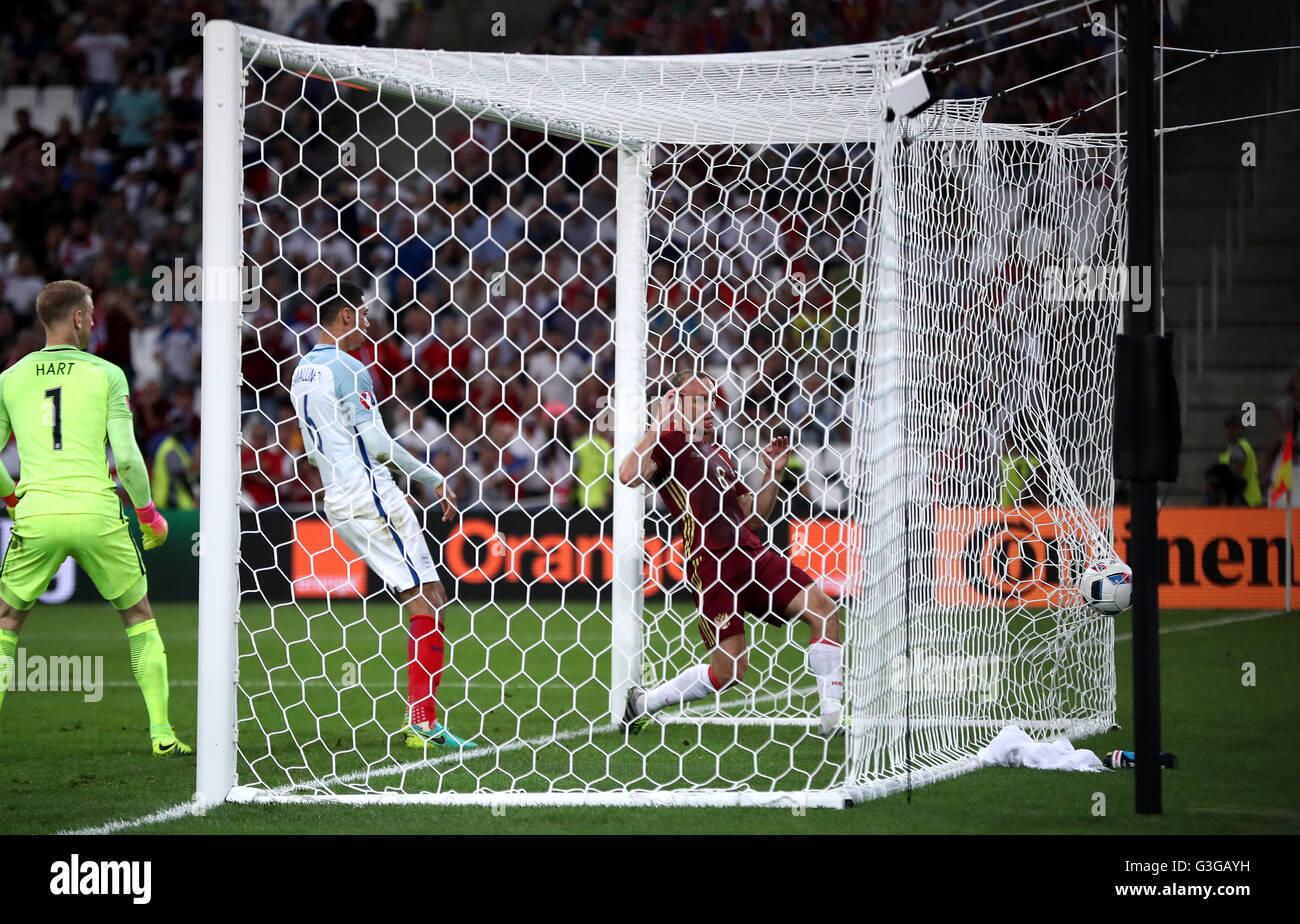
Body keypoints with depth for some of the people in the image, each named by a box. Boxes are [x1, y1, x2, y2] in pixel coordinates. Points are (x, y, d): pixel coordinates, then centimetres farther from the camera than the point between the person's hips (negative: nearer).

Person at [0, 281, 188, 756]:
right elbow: (126, 456, -5)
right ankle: (161, 732, 11)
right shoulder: (105, 374, 2)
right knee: (139, 617, 17)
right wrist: (149, 514, 10)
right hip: (97, 512, -1)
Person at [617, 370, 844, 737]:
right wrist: (659, 426, -12)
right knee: (729, 669, -9)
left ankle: (832, 717, -4)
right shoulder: (668, 445, 2)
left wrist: (773, 473, 18)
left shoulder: (720, 455, 26)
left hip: (752, 554, 7)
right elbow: (628, 475, -19)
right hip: (710, 561, -7)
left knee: (823, 610, -6)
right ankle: (643, 703, 13)